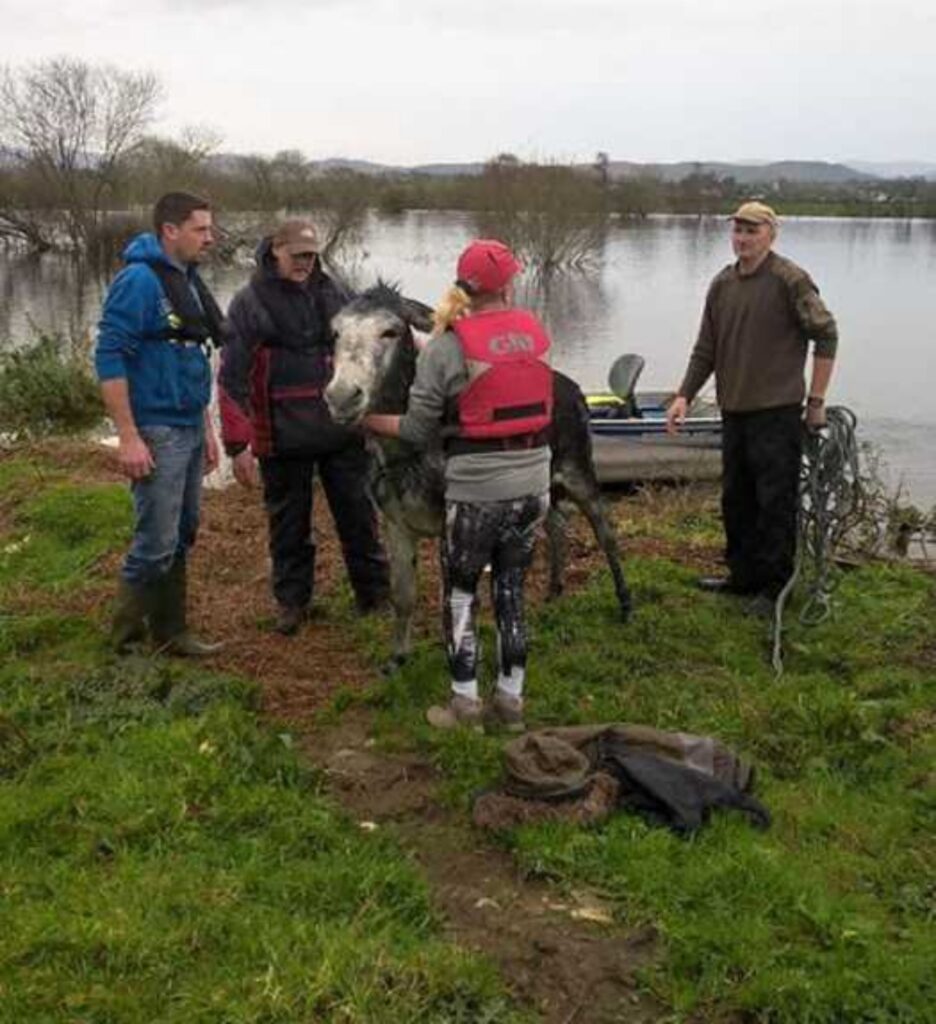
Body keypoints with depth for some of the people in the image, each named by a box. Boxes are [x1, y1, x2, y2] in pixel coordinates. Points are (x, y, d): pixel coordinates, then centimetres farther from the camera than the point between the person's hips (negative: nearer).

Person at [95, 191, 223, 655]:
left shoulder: (189, 281, 12)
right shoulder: (138, 281, -14)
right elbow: (109, 359, -18)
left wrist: (206, 428, 18)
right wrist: (128, 437, -22)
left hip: (190, 429, 9)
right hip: (157, 433, -8)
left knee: (181, 537, 14)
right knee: (155, 545, -5)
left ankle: (170, 633, 25)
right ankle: (126, 646, 10)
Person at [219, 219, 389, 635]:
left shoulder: (331, 294, 7)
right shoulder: (250, 303, -5)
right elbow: (233, 378, -7)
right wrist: (238, 445, -11)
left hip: (342, 430, 3)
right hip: (284, 437, -3)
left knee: (357, 512, 11)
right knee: (289, 522, 10)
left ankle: (375, 592, 26)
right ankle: (291, 600, 25)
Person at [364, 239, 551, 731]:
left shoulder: (447, 347, -12)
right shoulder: (537, 331, 1)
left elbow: (417, 432, -9)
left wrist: (367, 419, 9)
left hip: (475, 490, -4)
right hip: (533, 484, 4)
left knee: (460, 593, 12)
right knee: (511, 589, 16)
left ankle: (465, 703, 17)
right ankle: (510, 699, 24)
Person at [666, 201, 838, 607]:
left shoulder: (790, 280, -9)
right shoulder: (722, 284, 11)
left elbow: (826, 335, -7)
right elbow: (706, 349, 15)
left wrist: (816, 400, -8)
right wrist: (684, 395, 5)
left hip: (777, 410, -7)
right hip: (734, 410, 7)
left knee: (775, 501, -2)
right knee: (736, 498, 15)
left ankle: (776, 585, 8)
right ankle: (744, 574, 28)